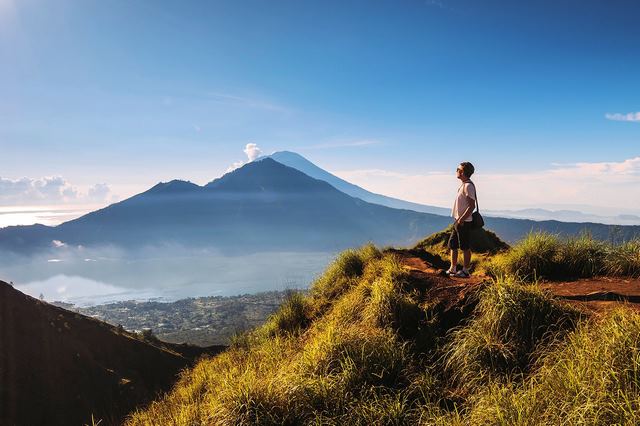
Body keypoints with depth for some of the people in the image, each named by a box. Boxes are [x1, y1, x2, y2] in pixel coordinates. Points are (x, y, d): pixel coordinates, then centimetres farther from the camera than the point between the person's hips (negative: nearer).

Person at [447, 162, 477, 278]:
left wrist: (461, 220, -22)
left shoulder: (468, 186, -16)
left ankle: (465, 271, 9)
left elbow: (472, 206, -21)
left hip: (464, 222, -10)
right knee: (452, 245, 15)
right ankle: (453, 269, 24)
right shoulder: (463, 185, 14)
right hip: (458, 221, 10)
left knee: (465, 247, 0)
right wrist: (457, 220, 17)